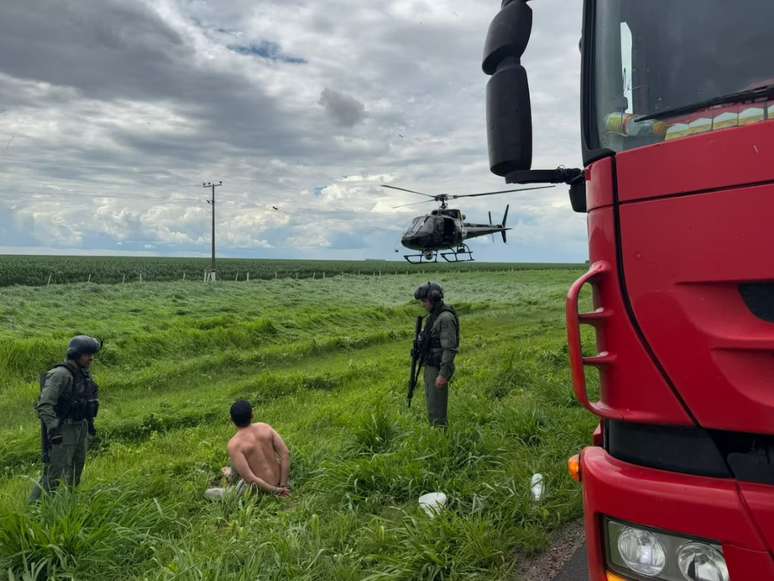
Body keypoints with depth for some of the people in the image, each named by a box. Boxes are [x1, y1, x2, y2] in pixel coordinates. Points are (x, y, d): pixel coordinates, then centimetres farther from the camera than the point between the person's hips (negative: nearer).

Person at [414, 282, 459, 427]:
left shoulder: (446, 318, -20)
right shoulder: (435, 316, 12)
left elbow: (450, 348, -24)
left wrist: (443, 375, -27)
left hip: (438, 369, -10)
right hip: (431, 367, 10)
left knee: (437, 408, -4)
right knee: (431, 404, 16)